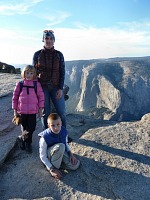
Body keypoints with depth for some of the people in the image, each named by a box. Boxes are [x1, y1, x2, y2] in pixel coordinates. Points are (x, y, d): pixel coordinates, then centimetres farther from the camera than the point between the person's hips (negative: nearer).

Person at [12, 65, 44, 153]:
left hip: (33, 111, 0)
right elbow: (15, 97, 4)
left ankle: (22, 138, 25)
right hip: (22, 111, 0)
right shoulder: (20, 84, -1)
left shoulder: (37, 84, -2)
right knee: (24, 127, 11)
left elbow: (41, 96, 1)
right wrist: (15, 110, 4)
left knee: (32, 127, 0)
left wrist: (40, 109, 0)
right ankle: (28, 142, 32)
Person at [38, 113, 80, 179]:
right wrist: (52, 169, -26)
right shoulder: (45, 137, -31)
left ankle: (59, 162, 6)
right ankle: (54, 167, -16)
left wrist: (70, 153, -13)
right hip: (49, 156, -5)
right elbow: (43, 156, -21)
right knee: (60, 146, -37)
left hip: (61, 153, 5)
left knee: (75, 165, -15)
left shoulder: (64, 131, -17)